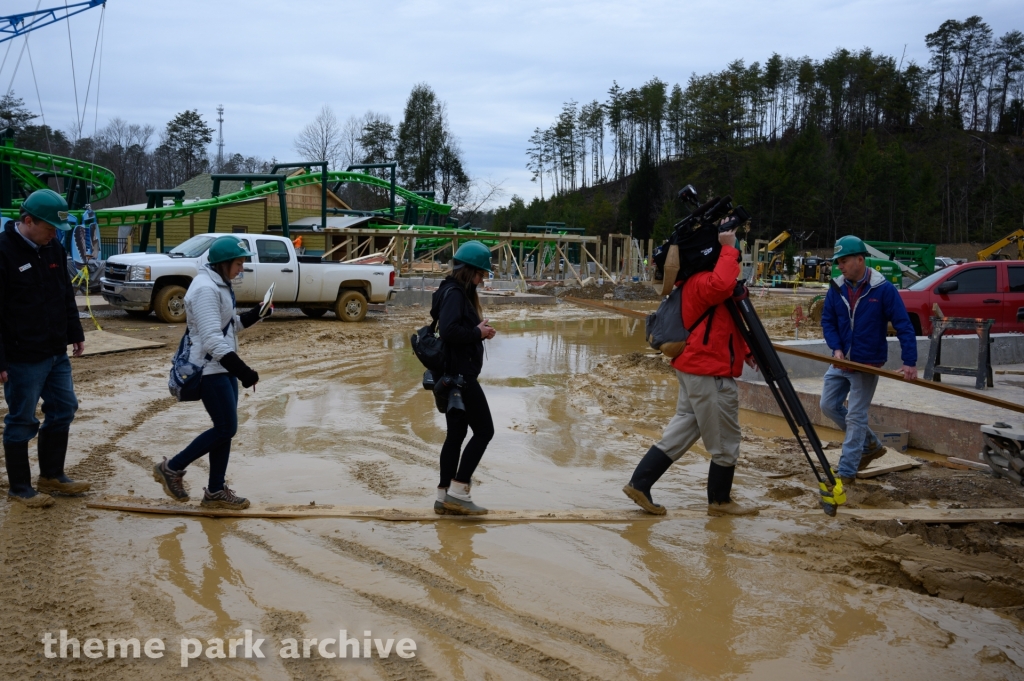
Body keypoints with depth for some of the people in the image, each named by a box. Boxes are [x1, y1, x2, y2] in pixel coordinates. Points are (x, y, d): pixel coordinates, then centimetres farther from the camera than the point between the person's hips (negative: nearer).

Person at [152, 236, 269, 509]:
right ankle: (171, 468, 7)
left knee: (225, 428, 10)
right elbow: (212, 338, -26)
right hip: (209, 370, -10)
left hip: (222, 367, 10)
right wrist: (242, 370, -31)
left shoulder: (219, 285, 14)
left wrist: (252, 316, 4)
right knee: (226, 428, -7)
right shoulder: (205, 288, -19)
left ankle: (216, 492, 17)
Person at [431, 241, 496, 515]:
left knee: (456, 433, 13)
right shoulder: (454, 293, -15)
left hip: (454, 375, 10)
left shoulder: (460, 292, 16)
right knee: (484, 430, -4)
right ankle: (457, 492, -2)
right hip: (460, 375, -10)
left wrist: (480, 330, 5)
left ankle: (444, 497, 17)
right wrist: (478, 333, -16)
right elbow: (448, 331, -27)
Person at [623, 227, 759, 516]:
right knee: (725, 441, 3)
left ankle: (639, 483, 12)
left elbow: (719, 327, 24)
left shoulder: (701, 280, 17)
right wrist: (729, 248, -30)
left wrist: (744, 351, 15)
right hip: (710, 373, -11)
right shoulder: (701, 282, -17)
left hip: (696, 369, 11)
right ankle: (720, 501, 17)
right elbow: (722, 285, -42)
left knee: (682, 429, 12)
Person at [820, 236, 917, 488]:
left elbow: (903, 325, -16)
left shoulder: (883, 289, -15)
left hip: (867, 363, -6)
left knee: (856, 416, -3)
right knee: (829, 405, 10)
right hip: (841, 361, 6)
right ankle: (870, 444, 28)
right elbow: (827, 321, 3)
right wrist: (836, 348, -15)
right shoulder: (836, 288, -2)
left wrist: (910, 361, -23)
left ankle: (847, 472, 5)